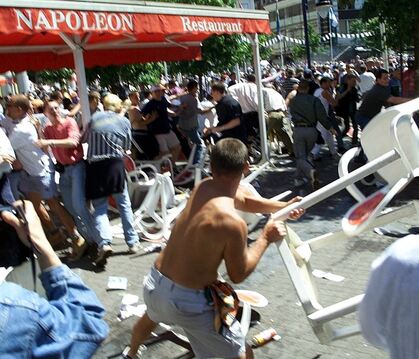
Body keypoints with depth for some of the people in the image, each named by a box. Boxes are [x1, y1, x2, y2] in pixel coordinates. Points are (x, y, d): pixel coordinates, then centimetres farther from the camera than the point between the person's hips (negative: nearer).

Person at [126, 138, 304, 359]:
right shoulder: (233, 223, -27)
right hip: (188, 301, -8)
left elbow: (244, 200, 16)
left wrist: (283, 206, 18)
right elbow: (238, 275, -10)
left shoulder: (204, 187, -4)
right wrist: (266, 238, 0)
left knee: (151, 317, 41)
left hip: (154, 283, 8)